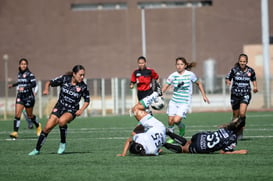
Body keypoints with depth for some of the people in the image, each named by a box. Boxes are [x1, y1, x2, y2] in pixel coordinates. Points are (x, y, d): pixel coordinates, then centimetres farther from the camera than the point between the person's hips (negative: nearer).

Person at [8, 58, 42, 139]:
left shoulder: (29, 74, -11)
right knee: (17, 114, -11)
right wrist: (13, 85, 37)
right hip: (20, 96, 5)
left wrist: (24, 88, -33)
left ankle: (38, 126, 39)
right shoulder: (19, 74, 9)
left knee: (30, 115, 10)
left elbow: (34, 84, -23)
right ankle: (15, 132, -15)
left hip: (28, 96, -5)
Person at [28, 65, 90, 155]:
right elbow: (49, 82, -1)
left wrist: (81, 110, -14)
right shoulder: (64, 79, -11)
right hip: (60, 107, 2)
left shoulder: (83, 87, -12)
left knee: (62, 121, -34)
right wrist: (46, 89, -22)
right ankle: (37, 149, 10)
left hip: (71, 110, -2)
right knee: (48, 127, -7)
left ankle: (63, 143, -12)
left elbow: (87, 100, 2)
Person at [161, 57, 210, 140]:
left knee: (176, 120, -17)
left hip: (185, 102, -3)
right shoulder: (173, 76, -2)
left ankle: (182, 127, 16)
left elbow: (198, 83, 8)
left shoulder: (190, 75, -6)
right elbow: (165, 87, -4)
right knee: (170, 121, 0)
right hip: (174, 101, 3)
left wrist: (204, 96, 9)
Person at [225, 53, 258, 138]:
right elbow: (227, 78, 2)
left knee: (242, 113, -21)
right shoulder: (234, 70, -5)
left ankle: (241, 131, -6)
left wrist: (255, 87, 1)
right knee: (236, 115, 8)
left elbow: (254, 79, 19)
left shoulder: (251, 71, 0)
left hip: (246, 95, -1)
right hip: (235, 95, 1)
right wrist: (228, 82, -21)